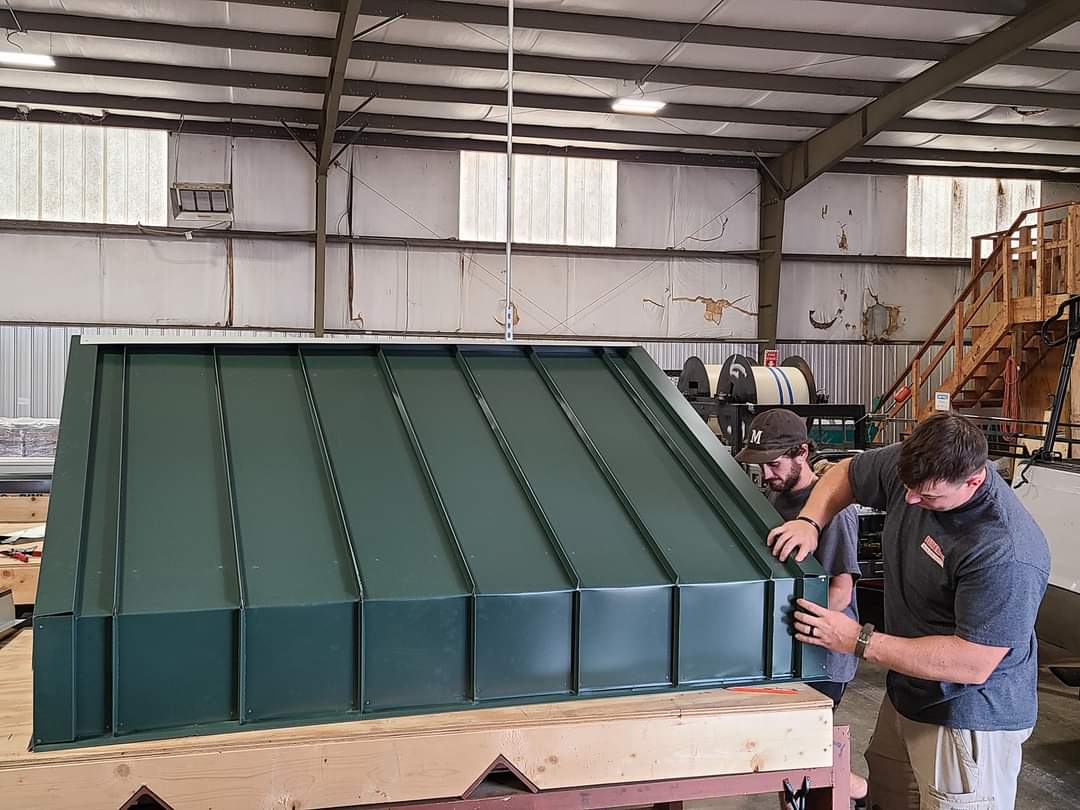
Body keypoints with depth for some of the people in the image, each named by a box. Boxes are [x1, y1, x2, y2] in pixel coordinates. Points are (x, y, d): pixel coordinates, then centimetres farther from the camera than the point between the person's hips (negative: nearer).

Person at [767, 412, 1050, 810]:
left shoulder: (1007, 554, -32)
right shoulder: (912, 465, -10)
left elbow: (973, 664, -29)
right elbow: (844, 475, 10)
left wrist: (858, 641, -27)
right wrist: (808, 522, -10)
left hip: (968, 720, -8)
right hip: (905, 697, 8)